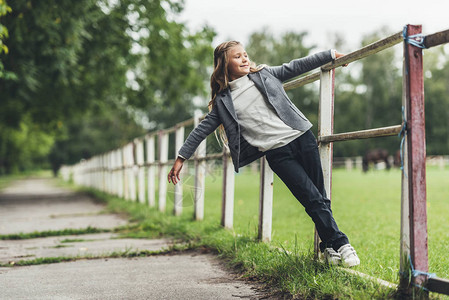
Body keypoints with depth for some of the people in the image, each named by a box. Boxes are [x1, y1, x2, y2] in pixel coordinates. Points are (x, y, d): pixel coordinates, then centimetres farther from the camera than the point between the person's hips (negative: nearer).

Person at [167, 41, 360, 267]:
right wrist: (181, 158, 4)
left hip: (301, 137, 2)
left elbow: (296, 66, 12)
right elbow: (203, 129, 7)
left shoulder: (263, 74, 11)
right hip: (277, 153, -2)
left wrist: (331, 54, 10)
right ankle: (340, 244, 2)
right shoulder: (223, 102, 5)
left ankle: (329, 247, 12)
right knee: (312, 199, -9)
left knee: (320, 197, 1)